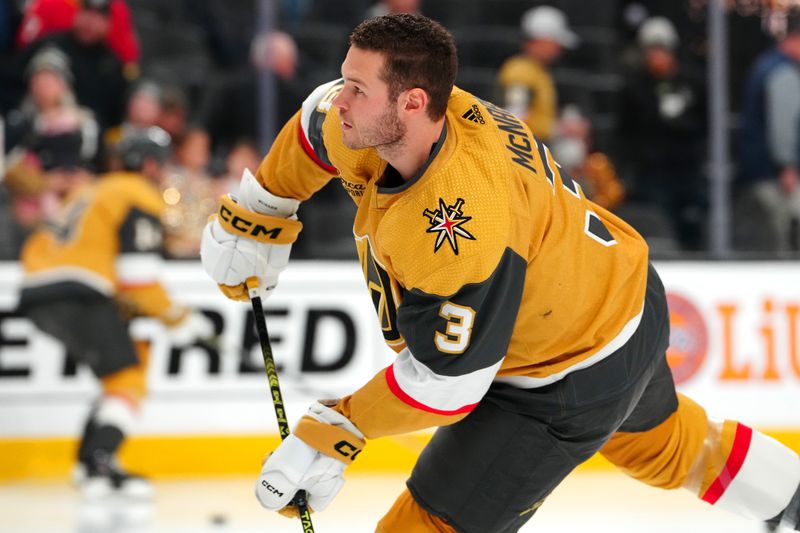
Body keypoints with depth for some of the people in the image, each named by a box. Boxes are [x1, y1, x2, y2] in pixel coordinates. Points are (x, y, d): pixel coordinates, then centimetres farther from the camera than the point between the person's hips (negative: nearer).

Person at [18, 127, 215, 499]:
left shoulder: (89, 192, 29)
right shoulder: (141, 199, 0)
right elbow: (137, 274, -10)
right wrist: (176, 318, 0)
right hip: (79, 297, -9)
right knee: (127, 380, -8)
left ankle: (90, 461, 16)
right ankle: (99, 468, -28)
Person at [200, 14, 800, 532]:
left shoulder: (460, 231, -41)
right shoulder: (378, 121, -18)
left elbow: (445, 383, -33)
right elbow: (318, 128, 7)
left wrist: (335, 429, -27)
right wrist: (252, 219, 11)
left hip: (573, 382, -10)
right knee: (656, 436, 36)